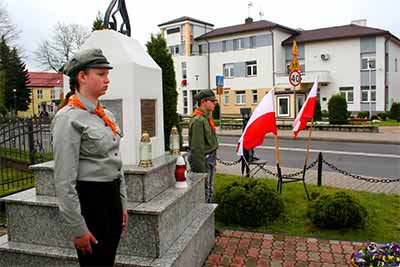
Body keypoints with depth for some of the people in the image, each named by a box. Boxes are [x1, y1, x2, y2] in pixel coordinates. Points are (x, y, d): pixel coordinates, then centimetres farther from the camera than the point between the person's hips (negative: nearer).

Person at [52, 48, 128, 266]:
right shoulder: (69, 117, -15)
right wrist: (78, 229, -15)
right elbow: (64, 180, -17)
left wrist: (122, 205, 14)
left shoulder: (106, 115, 9)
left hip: (112, 198, 8)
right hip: (89, 200, -8)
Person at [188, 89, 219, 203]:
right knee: (204, 192, 0)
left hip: (210, 158, 10)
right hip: (203, 159, -10)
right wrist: (200, 169, -23)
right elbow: (197, 147, -25)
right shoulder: (198, 120, -22)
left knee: (209, 189, 21)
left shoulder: (207, 117, 11)